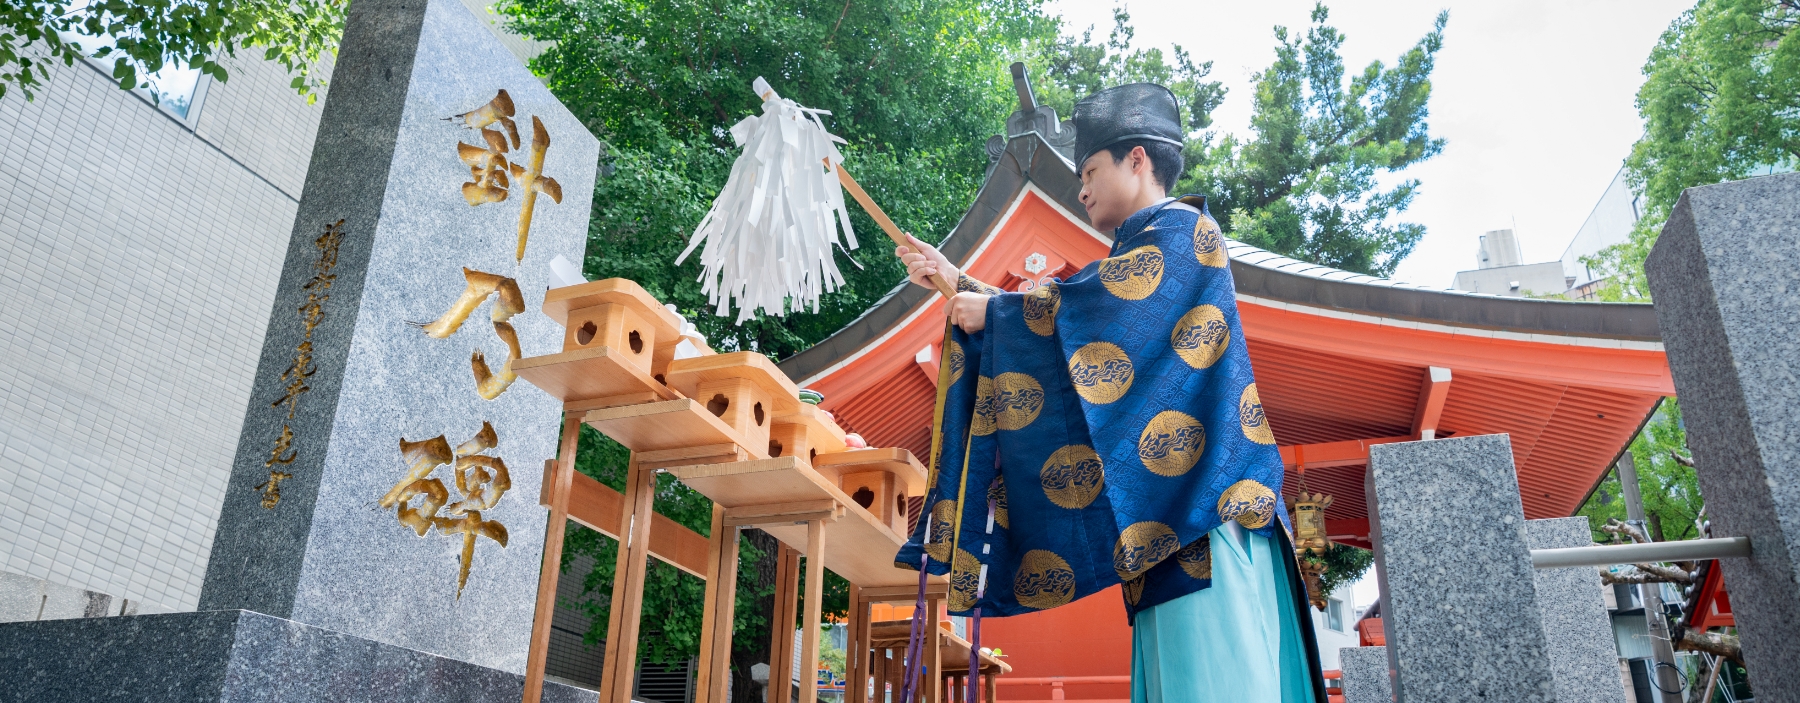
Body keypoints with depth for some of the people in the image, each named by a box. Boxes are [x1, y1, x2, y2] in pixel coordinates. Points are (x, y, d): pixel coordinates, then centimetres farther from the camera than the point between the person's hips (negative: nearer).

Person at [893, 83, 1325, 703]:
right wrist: (955, 281, 23)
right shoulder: (1144, 251, 29)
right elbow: (1057, 321, 26)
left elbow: (1082, 309, -13)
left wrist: (991, 311, -1)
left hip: (1199, 495, -9)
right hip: (1168, 507, 9)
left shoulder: (1180, 228, 0)